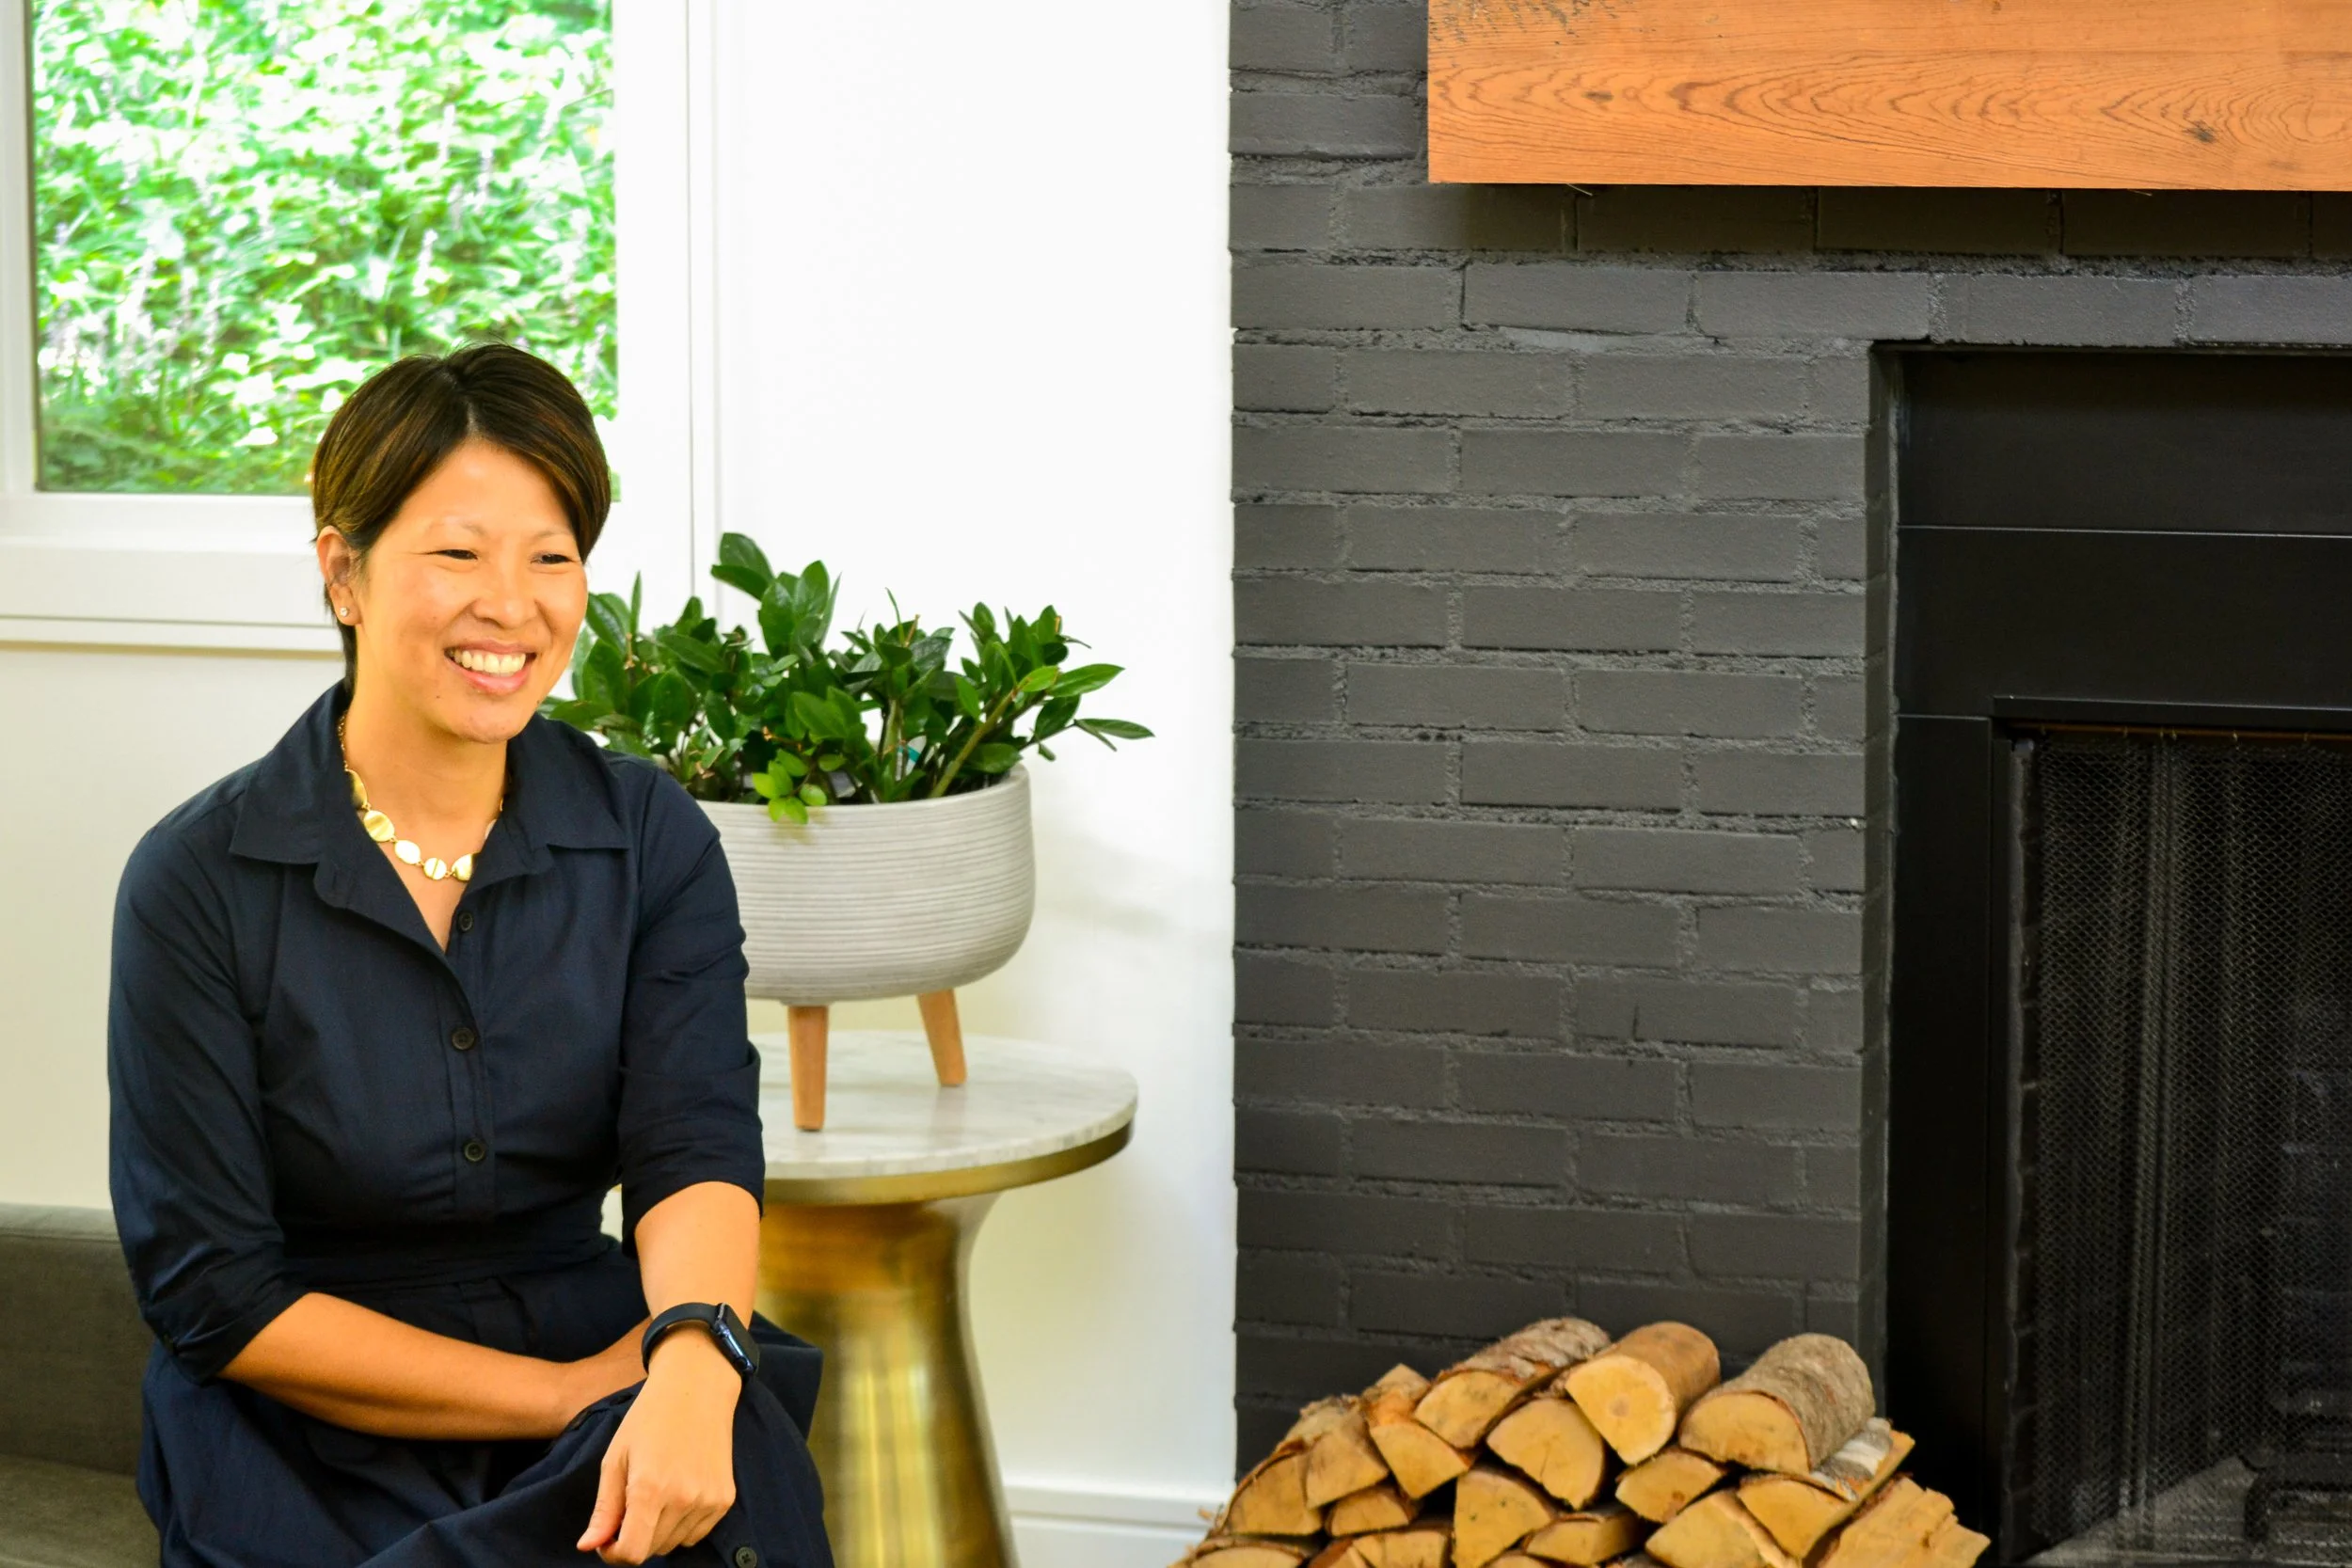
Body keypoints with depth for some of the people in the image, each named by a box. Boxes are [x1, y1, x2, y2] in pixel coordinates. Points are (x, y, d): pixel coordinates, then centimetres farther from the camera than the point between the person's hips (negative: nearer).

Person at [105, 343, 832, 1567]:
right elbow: (211, 1298, -6)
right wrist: (568, 1396, -12)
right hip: (312, 1455, -3)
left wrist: (692, 1366, -32)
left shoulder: (652, 841, 5)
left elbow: (696, 1147, -9)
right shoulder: (199, 881, -5)